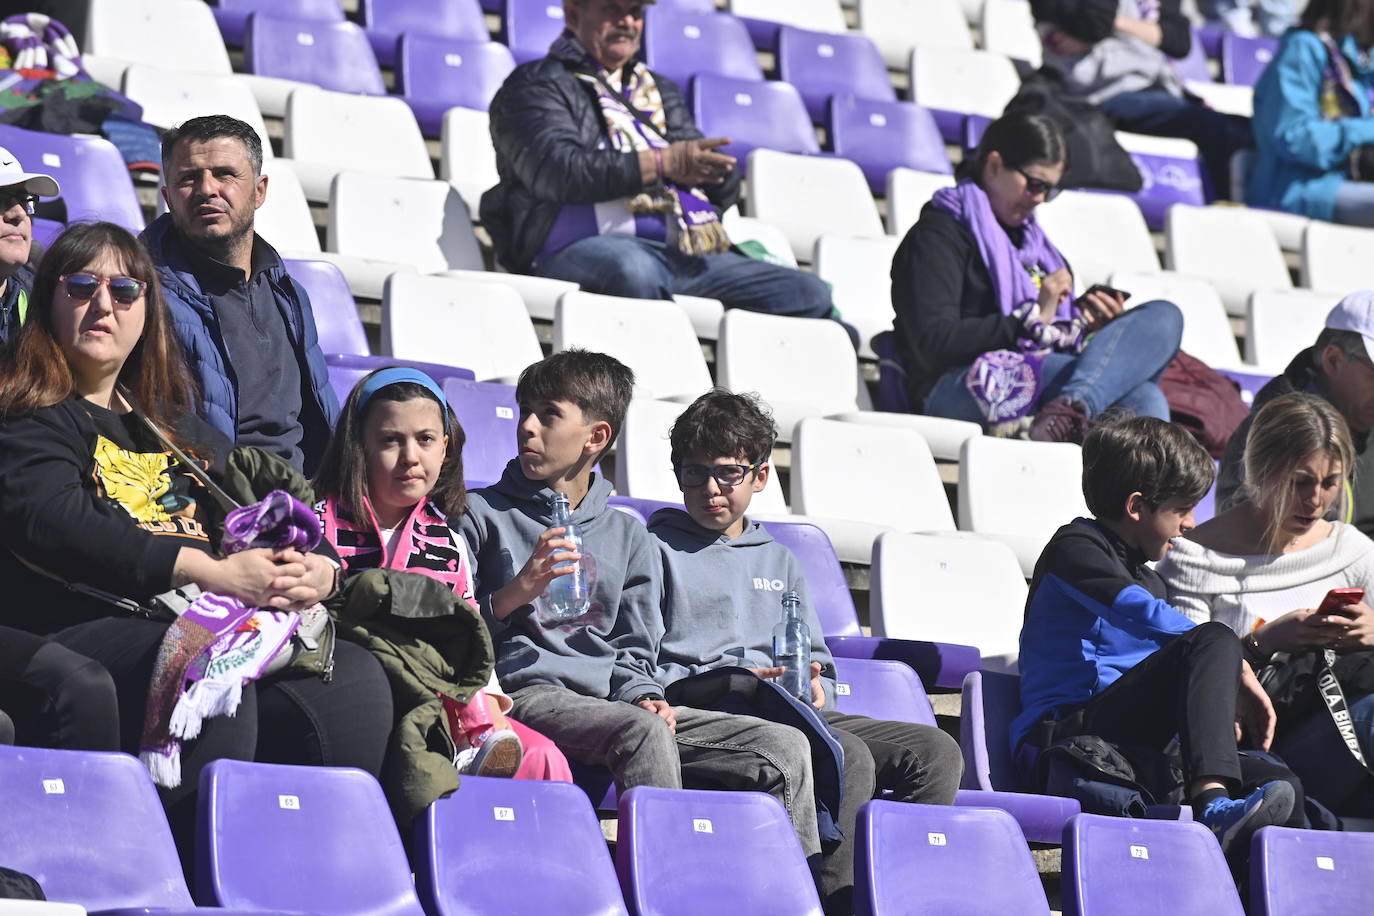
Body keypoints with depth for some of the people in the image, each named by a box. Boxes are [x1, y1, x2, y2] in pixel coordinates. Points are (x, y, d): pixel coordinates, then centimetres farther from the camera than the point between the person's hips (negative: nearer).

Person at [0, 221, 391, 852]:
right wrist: (216, 572, -19)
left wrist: (317, 569, -4)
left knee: (353, 676, -21)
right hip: (85, 630, -6)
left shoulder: (175, 427, 30)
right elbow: (54, 526, -12)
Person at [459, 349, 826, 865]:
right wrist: (513, 595, -14)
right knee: (641, 732, -38)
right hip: (523, 695, -5)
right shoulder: (481, 514, 9)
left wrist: (644, 698, -4)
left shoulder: (627, 536, 21)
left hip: (611, 701, 5)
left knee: (786, 748, -11)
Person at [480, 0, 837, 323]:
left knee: (809, 294, -10)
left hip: (688, 255, 7)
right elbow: (558, 171, -10)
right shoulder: (536, 84, 11)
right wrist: (663, 163, -14)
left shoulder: (658, 89, 31)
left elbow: (725, 187, 21)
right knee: (634, 270, -42)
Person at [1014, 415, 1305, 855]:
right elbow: (1147, 617, -18)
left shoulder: (1148, 578, 29)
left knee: (1278, 783, -11)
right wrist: (1236, 667, -18)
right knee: (1213, 641, -28)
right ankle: (1213, 805, -47)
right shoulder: (1074, 548, -1)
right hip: (1061, 733, -9)